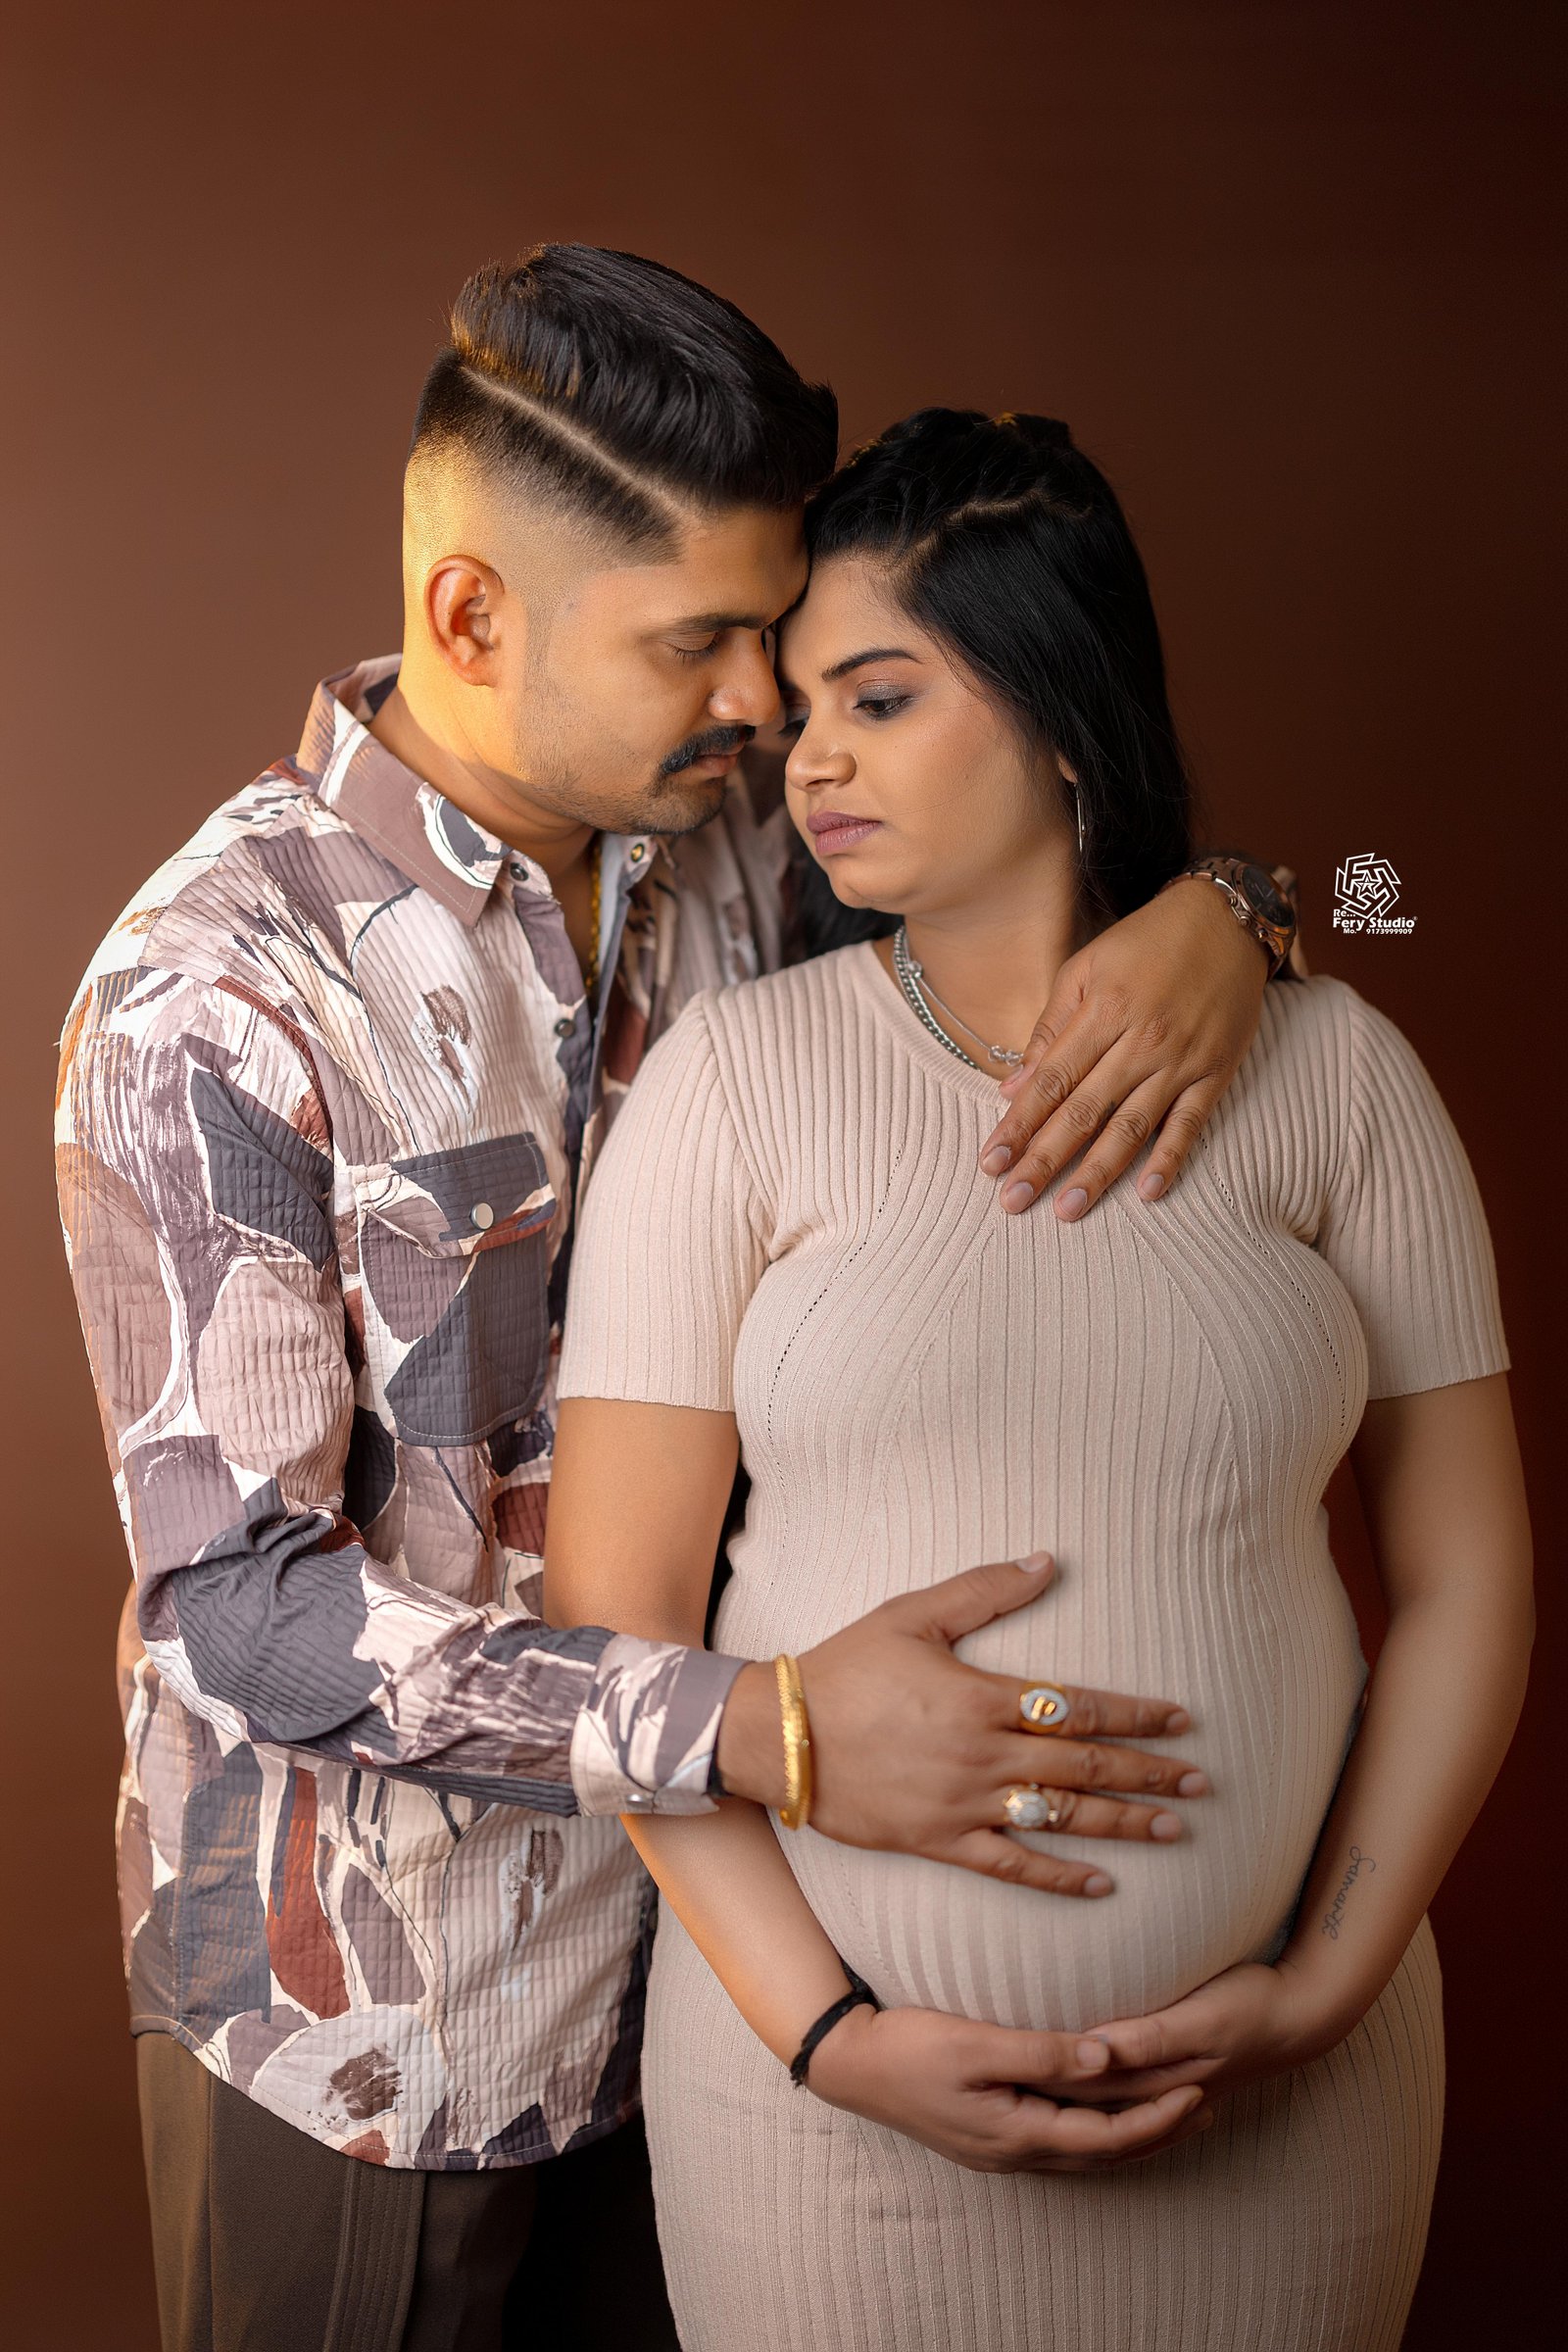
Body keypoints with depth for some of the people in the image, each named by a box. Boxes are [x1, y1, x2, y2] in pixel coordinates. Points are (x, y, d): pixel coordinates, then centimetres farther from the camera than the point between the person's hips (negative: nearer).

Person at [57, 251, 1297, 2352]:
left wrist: (1209, 914, -17)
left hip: (680, 1920, 6)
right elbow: (240, 1603, -25)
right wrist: (766, 1732, -34)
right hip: (365, 2005, -5)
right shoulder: (211, 992, -23)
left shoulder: (725, 861, -4)